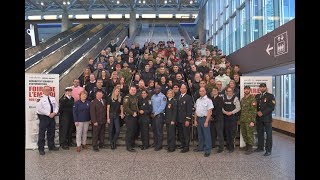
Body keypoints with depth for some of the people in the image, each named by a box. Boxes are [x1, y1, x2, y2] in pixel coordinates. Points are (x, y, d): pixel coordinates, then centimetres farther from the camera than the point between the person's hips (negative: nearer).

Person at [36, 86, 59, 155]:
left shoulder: (53, 98, 11)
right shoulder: (40, 99, -8)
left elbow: (56, 106, 9)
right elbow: (39, 109, -16)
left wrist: (54, 113, -9)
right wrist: (48, 114, -16)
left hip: (52, 117, 6)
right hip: (43, 117, -6)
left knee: (51, 133, 15)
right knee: (42, 133, 0)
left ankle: (51, 146, 28)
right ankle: (41, 149, 10)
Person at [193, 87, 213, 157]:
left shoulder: (208, 100, -8)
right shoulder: (198, 100, 12)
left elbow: (209, 112, -13)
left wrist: (206, 121, -17)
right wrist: (195, 120, 9)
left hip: (205, 119, -6)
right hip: (198, 118, 6)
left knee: (207, 135, -2)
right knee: (200, 134, 15)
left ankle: (207, 150, 6)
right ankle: (200, 147, 29)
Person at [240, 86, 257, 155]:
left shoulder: (252, 98, -8)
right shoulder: (242, 99, 14)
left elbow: (254, 110, -12)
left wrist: (252, 121, -17)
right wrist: (240, 119, 13)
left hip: (249, 120, -7)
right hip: (242, 120, 7)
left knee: (249, 134, -2)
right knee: (244, 134, 12)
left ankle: (250, 149, 8)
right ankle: (247, 146, 27)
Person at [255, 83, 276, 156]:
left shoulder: (270, 96, -2)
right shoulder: (257, 96, 14)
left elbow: (271, 107, -10)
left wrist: (262, 113, -15)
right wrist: (257, 112, -6)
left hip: (267, 118, -5)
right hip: (259, 118, 5)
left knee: (268, 134, 0)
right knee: (260, 133, 11)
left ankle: (268, 150, 5)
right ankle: (260, 147, 23)